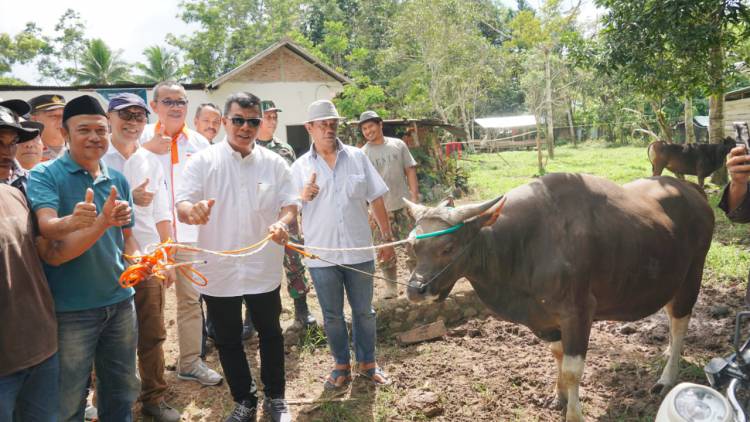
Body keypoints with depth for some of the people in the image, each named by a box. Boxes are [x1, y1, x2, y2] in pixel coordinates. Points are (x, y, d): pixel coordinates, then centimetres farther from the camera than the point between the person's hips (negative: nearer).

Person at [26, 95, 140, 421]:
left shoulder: (118, 181, 5)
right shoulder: (44, 175, -9)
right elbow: (48, 230, -25)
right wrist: (77, 221, -44)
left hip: (120, 300, 5)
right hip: (71, 308, -4)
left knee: (121, 394, 20)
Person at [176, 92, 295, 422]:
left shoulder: (274, 163, -1)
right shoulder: (202, 162, -6)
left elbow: (290, 203, 0)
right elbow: (182, 206, -13)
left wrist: (282, 222, -24)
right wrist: (193, 211, -38)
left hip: (263, 268, 1)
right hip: (218, 269, 0)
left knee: (270, 334, 13)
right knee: (228, 341, 13)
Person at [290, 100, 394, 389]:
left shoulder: (357, 157, 2)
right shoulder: (300, 167, 0)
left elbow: (375, 199, 5)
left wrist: (387, 237, 4)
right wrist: (302, 197, -19)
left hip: (359, 251, 1)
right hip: (321, 255, 0)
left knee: (364, 311, 13)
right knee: (332, 315, 12)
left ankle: (367, 363, 31)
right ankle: (342, 365, 31)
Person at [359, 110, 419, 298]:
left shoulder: (398, 145, 3)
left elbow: (410, 171, 6)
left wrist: (414, 198, -1)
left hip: (404, 205, 2)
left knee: (413, 244, 9)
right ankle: (391, 285, 20)